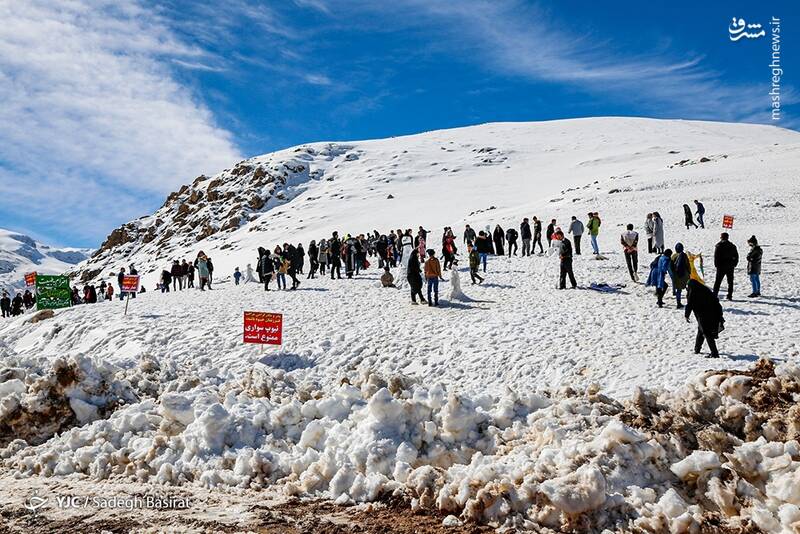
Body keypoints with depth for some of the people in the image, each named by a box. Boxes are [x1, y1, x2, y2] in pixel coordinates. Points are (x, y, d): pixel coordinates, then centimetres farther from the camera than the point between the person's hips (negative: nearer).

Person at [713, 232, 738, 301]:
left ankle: (715, 294, -5)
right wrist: (734, 264, 15)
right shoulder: (732, 246, 8)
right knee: (730, 282, 8)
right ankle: (730, 296, 6)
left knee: (717, 281, 0)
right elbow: (736, 256, 10)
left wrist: (716, 265, -2)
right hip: (730, 267, 4)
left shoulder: (719, 245, -7)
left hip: (721, 267, -4)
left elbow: (716, 256, -11)